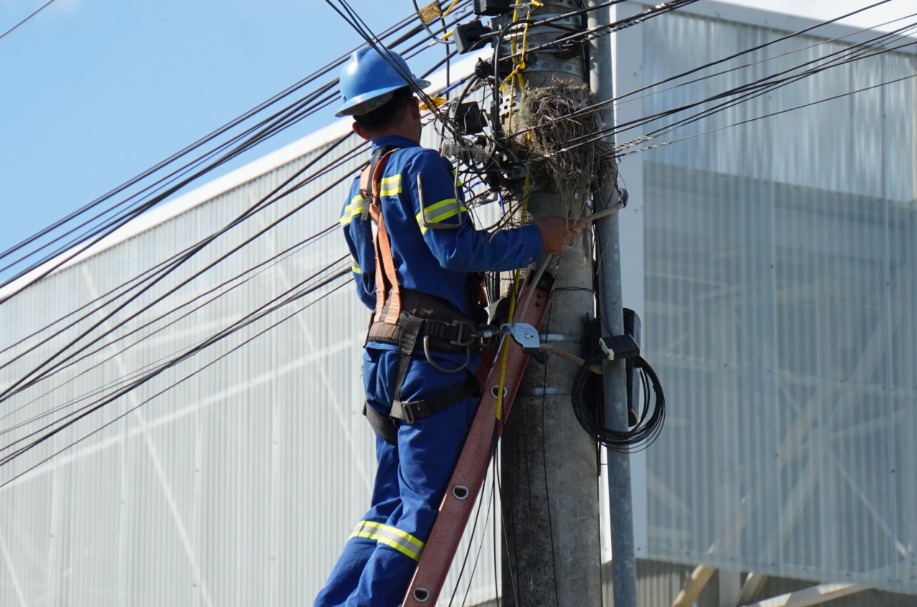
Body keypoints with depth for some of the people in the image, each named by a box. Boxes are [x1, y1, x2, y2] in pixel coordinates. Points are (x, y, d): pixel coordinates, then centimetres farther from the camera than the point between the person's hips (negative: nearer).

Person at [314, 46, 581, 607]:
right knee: (426, 506, -9)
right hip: (434, 355, -9)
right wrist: (536, 240, -6)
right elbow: (456, 248, -15)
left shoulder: (359, 193, 22)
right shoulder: (421, 165, -4)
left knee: (392, 505, 11)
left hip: (385, 357, 9)